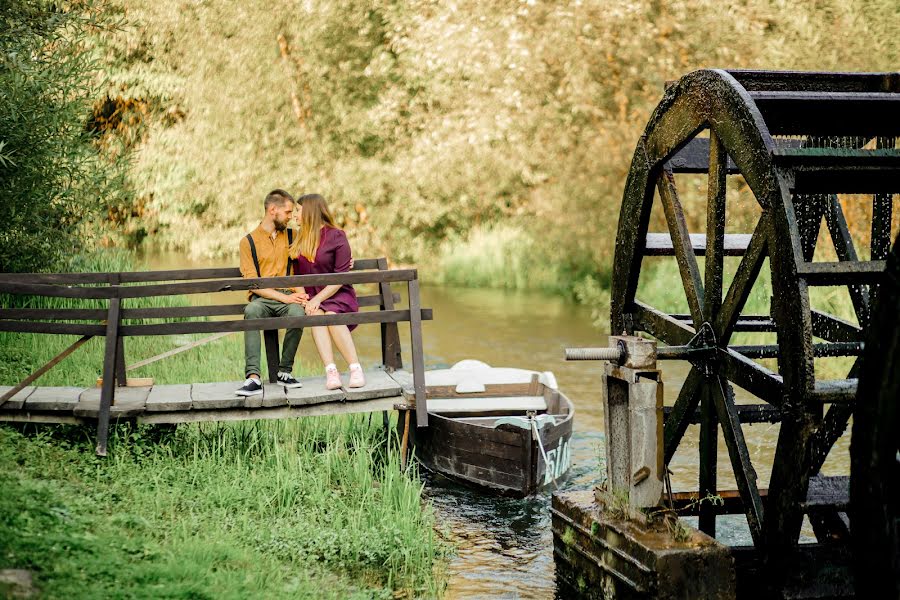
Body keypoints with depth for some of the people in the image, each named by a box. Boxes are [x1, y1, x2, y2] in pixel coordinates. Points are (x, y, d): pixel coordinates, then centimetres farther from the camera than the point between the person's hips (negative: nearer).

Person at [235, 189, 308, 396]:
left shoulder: (292, 236, 16)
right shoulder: (249, 241, 5)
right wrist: (283, 297, -13)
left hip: (288, 297, 2)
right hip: (262, 298, -2)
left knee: (298, 313, -34)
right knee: (252, 311, -37)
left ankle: (285, 371, -20)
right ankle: (253, 377, -43)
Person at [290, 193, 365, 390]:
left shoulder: (336, 236, -1)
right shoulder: (298, 240, 16)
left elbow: (341, 277, -8)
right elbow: (296, 274, 15)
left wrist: (318, 298, -18)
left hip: (337, 295, -3)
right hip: (312, 298, 3)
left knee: (331, 315, -36)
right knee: (316, 315, -32)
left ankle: (356, 369, -36)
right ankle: (331, 372, -46)